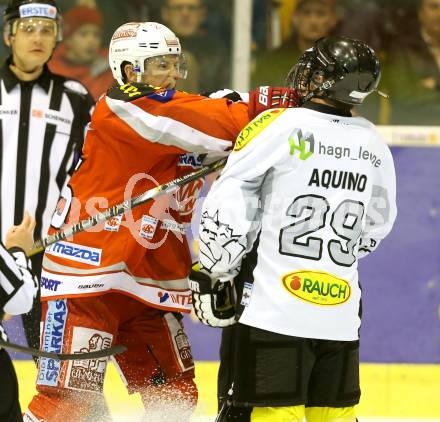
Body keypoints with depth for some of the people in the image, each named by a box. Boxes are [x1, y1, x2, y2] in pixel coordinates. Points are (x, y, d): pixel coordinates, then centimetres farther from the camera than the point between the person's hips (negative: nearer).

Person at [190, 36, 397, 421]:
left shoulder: (278, 126, -9)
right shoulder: (373, 145, 8)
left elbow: (227, 208, -9)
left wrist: (214, 274, 1)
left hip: (270, 312, -5)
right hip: (341, 316, 5)